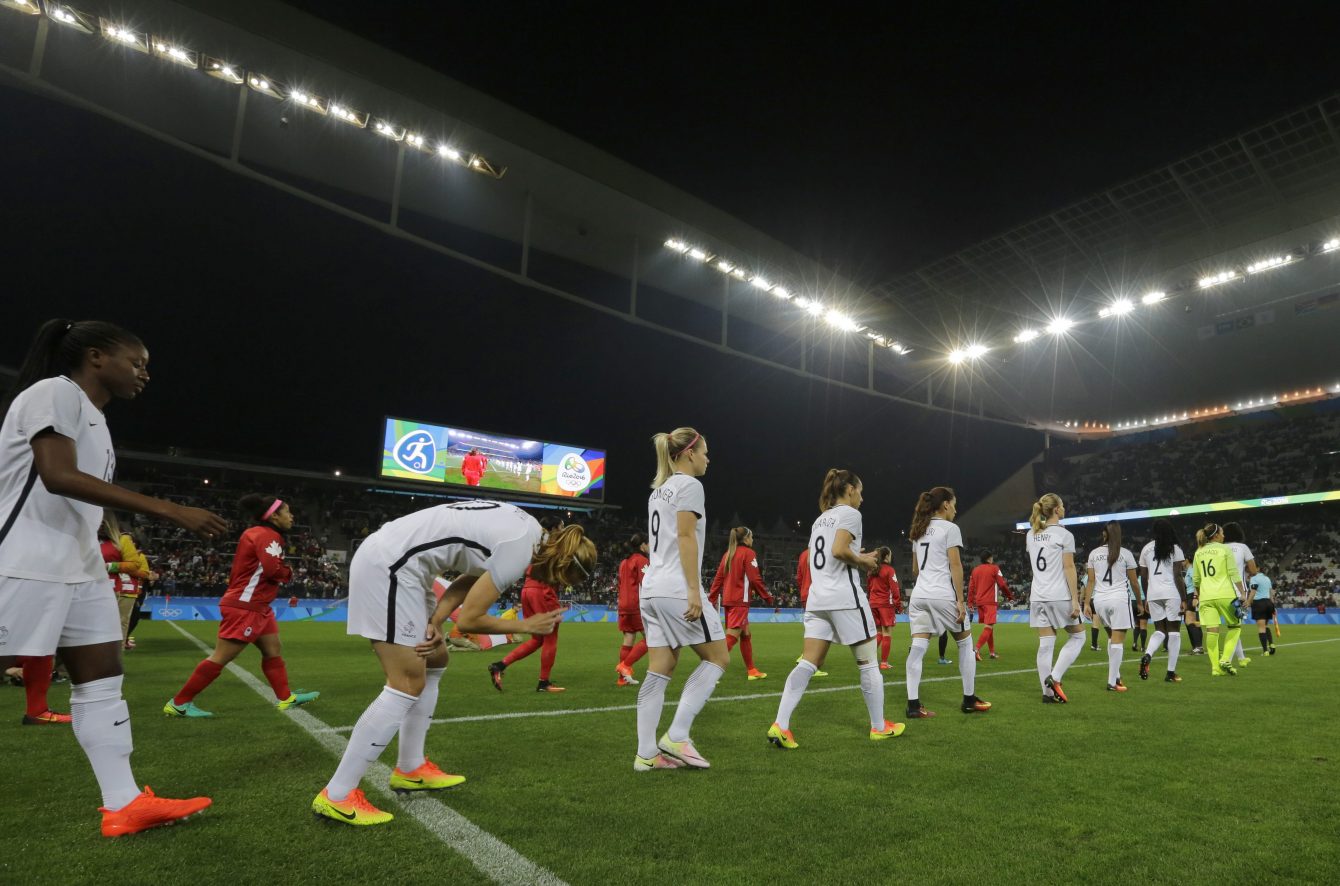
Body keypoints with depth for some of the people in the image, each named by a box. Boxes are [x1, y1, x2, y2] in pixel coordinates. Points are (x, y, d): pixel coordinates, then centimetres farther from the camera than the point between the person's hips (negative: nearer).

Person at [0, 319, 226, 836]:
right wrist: (169, 511, -28)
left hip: (80, 568, 10)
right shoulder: (54, 392, -9)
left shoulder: (93, 418, 18)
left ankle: (124, 804, 10)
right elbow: (59, 477, -23)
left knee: (102, 676, 6)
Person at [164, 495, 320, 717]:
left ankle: (285, 697, 18)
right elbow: (272, 568, -28)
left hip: (257, 606, 11)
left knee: (274, 650, 12)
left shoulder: (259, 533, 16)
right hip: (244, 607, -11)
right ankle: (178, 703, 6)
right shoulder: (267, 535, -15)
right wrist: (288, 572, -8)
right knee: (221, 657, -4)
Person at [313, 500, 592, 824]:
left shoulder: (526, 531, 9)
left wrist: (435, 624, -6)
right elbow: (469, 620, -14)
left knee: (434, 661, 17)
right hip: (389, 566, -10)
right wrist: (527, 626, -3)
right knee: (408, 685, -6)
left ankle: (409, 769, 27)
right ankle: (336, 796, 3)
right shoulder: (519, 550, -19)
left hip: (386, 560, 10)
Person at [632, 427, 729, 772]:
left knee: (659, 671, 8)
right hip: (677, 589, -9)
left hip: (653, 588, 9)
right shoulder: (689, 484, -7)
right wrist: (694, 590, -18)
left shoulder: (659, 490, 19)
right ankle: (676, 737, -1)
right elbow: (686, 538, -16)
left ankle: (646, 754, 7)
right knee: (718, 656, 3)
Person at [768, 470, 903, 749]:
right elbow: (839, 550, -20)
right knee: (868, 663, 9)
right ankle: (879, 727, 21)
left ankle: (780, 725, -11)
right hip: (844, 597, -7)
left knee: (808, 663, 0)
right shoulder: (849, 513, -5)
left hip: (817, 598, 7)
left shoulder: (820, 519, 20)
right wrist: (865, 561, -4)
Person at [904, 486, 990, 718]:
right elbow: (955, 566, -10)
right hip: (943, 595, -6)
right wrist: (960, 600, -10)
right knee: (965, 643, 14)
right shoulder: (950, 528, -4)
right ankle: (969, 699, 21)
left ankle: (913, 705, -8)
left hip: (920, 595, 6)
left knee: (918, 648, -2)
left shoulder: (919, 531, 16)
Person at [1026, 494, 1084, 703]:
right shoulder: (1064, 535, -8)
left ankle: (1047, 692, 6)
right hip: (1060, 596, -5)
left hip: (1037, 596, 6)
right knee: (1078, 636, 11)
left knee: (1045, 644, 6)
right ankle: (1055, 677, -2)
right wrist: (1075, 599, -10)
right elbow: (1069, 568, -10)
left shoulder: (1031, 534, 11)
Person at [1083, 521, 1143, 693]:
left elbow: (1091, 581, 3)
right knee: (1117, 639, -2)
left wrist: (1087, 603, 5)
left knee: (1111, 636, 21)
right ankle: (1112, 682, -4)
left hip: (1099, 600, 3)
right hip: (1119, 599, -3)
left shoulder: (1094, 553, 5)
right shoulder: (1126, 554, 0)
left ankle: (1116, 676, 20)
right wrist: (1139, 602, 18)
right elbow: (1134, 582, 5)